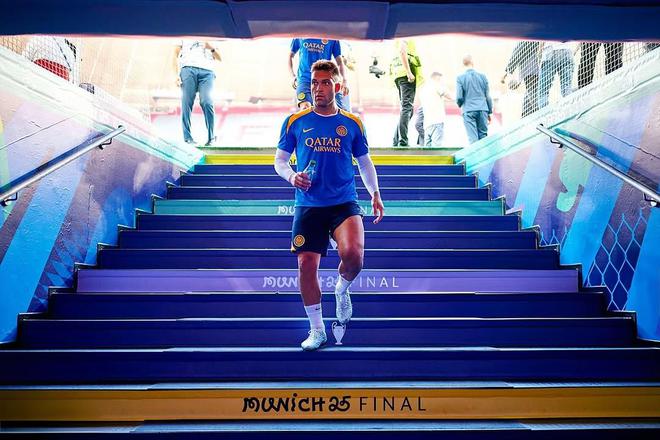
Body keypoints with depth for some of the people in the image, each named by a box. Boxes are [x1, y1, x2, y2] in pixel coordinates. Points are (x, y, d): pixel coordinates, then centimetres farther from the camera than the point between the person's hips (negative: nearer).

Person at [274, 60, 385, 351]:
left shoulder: (352, 124, 6)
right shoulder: (295, 122, 4)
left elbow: (364, 162, 17)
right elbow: (280, 159, 11)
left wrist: (375, 194, 9)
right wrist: (291, 176, -10)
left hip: (344, 203, 0)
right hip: (308, 205, 1)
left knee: (353, 254, -25)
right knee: (307, 265, -1)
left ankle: (342, 290, 13)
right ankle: (317, 330, 20)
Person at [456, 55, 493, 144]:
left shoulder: (460, 78, -2)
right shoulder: (482, 76, 5)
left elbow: (459, 97, -5)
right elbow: (488, 96, 8)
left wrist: (460, 105, 17)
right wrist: (490, 112, 15)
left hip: (468, 111, -2)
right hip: (482, 110, 2)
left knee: (473, 138, -4)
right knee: (483, 136, 7)